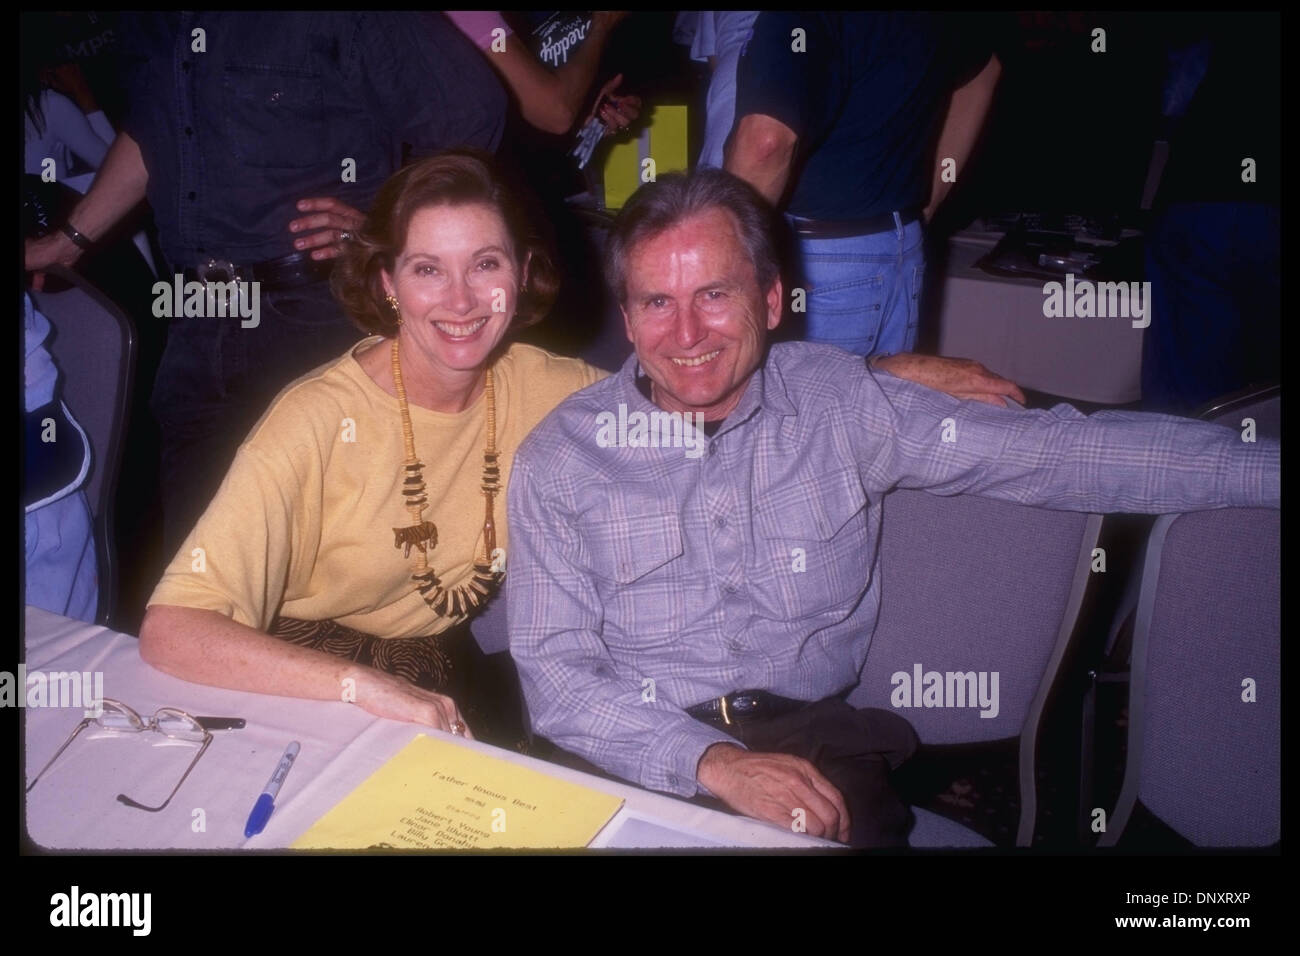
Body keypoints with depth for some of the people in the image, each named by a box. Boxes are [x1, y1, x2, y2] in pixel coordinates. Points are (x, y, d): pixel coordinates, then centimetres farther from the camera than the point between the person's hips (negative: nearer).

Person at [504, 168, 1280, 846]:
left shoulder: (841, 404, 3)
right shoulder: (562, 458, -1)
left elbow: (1056, 450, 2)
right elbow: (555, 672, -7)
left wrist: (1265, 468, -3)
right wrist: (714, 764, -21)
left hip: (814, 743, 2)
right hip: (642, 760, -1)